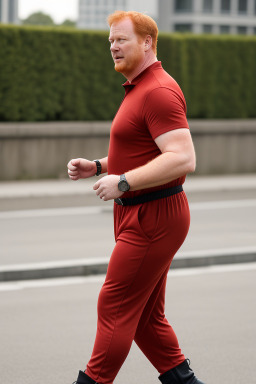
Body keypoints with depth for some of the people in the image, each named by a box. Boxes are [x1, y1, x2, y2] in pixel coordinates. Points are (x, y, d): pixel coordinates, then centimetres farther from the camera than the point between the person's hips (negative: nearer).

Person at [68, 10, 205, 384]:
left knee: (115, 308, -6)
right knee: (145, 316, 13)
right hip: (140, 215, 11)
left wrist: (123, 181, -25)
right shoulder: (138, 89, 18)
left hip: (153, 219, -11)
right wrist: (98, 166, 15)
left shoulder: (159, 91, -17)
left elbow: (183, 158, -27)